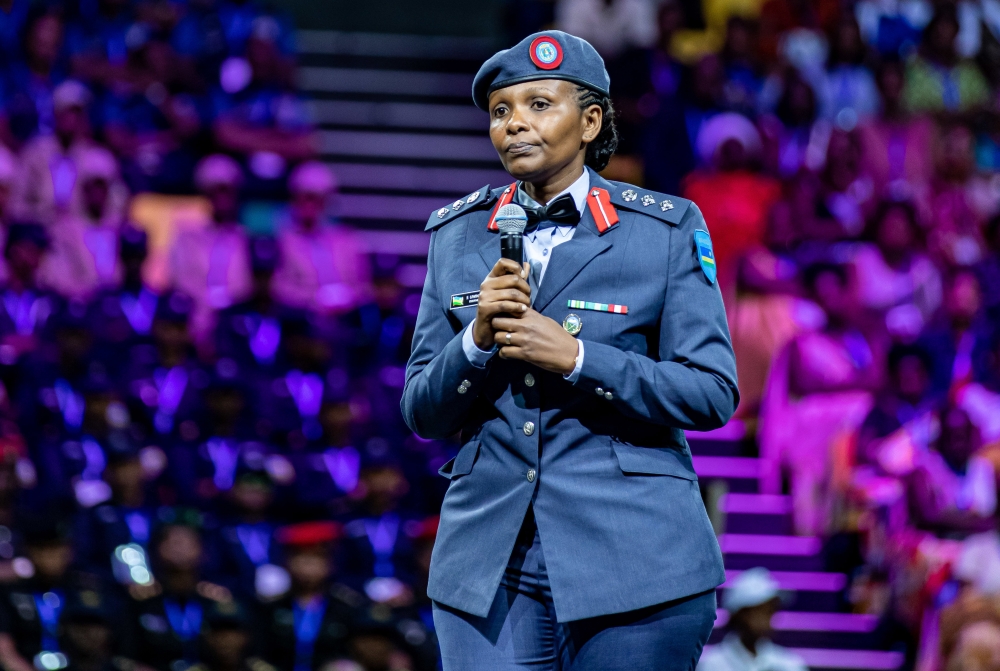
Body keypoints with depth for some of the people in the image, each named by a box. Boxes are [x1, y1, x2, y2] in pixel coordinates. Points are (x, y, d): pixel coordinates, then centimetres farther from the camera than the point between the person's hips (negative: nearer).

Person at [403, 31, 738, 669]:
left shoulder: (667, 228, 1)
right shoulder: (458, 234, 10)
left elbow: (713, 393, -5)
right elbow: (423, 412, 9)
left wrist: (575, 358, -15)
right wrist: (478, 339, -11)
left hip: (632, 563, -3)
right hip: (491, 568, 3)